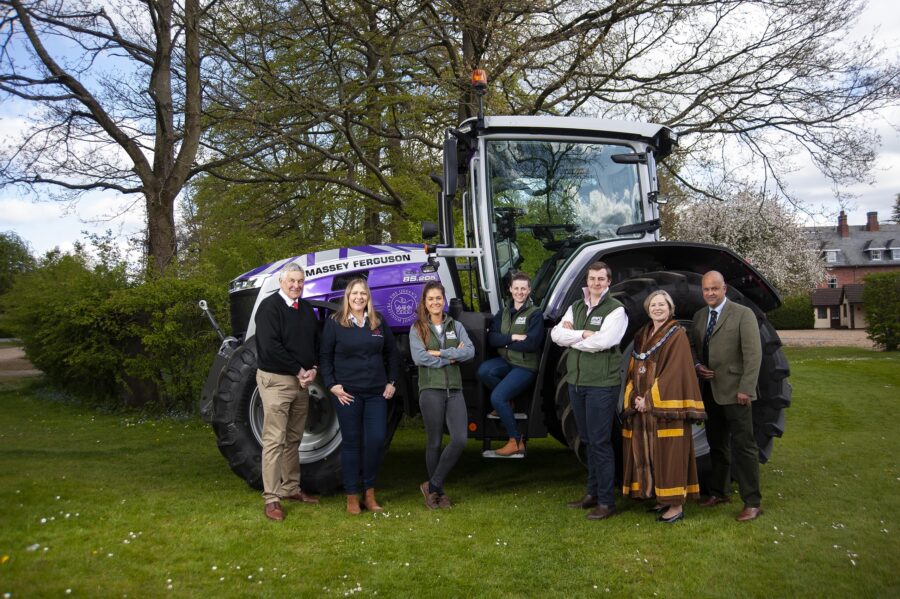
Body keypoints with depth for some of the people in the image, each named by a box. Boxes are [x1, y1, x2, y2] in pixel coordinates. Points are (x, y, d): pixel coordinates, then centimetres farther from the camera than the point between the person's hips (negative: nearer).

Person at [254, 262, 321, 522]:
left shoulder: (306, 309, 12)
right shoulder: (269, 306, -11)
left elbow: (316, 342, 14)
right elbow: (270, 347, -20)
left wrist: (312, 369, -4)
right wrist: (299, 370, -16)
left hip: (302, 382, 7)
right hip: (276, 380, -7)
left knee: (293, 439, 15)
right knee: (274, 440, -4)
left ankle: (291, 488, 26)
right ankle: (271, 498, 1)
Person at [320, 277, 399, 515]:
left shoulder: (378, 321, 8)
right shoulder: (334, 323, -1)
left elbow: (391, 353, 15)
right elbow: (325, 356, 1)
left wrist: (391, 382, 8)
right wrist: (332, 384, -8)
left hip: (376, 392, 3)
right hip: (347, 392, -3)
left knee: (377, 440, -1)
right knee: (352, 442, 3)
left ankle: (369, 492, 16)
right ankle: (352, 496, 15)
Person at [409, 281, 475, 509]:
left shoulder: (456, 326, 12)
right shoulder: (417, 328, 4)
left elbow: (470, 351, -4)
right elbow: (419, 357, -12)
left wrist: (440, 353, -12)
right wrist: (453, 356, -10)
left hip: (454, 389, 3)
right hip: (431, 389, -3)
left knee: (460, 439, -8)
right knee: (434, 442, 3)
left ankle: (433, 485, 6)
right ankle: (437, 491, 18)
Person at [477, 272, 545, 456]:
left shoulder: (535, 314, -7)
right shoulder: (504, 312, 10)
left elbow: (532, 343, -20)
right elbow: (491, 338, -2)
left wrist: (504, 341, -12)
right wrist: (512, 337, -18)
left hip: (526, 366, -5)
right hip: (506, 361, 6)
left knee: (497, 397, -21)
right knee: (483, 370, -25)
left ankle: (516, 441, -5)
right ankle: (507, 401, 2)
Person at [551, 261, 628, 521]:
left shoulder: (615, 310, -6)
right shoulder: (576, 307, 12)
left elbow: (603, 341, -21)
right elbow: (556, 334, -1)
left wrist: (571, 337, -9)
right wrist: (583, 334, -16)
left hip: (602, 384, -6)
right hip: (576, 382, 6)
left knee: (600, 442, -3)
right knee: (587, 440, 15)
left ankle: (606, 501, 6)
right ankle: (592, 492, 27)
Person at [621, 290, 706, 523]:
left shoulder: (677, 335, -6)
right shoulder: (642, 336, 13)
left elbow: (673, 371, -14)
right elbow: (634, 369, 13)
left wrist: (650, 400, -16)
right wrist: (635, 398, -3)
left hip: (666, 406, -6)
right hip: (642, 406, 7)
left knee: (669, 453, -5)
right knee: (648, 454, 8)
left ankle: (676, 505, 1)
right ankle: (662, 498, 18)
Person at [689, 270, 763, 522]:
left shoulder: (743, 314, -7)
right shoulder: (699, 316, 12)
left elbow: (753, 353, -12)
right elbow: (692, 346, 21)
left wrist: (746, 389, -17)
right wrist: (697, 365, -1)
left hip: (734, 392, -6)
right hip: (709, 391, 6)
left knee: (743, 446, -4)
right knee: (717, 444, 16)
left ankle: (752, 502, 4)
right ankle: (720, 492, 28)